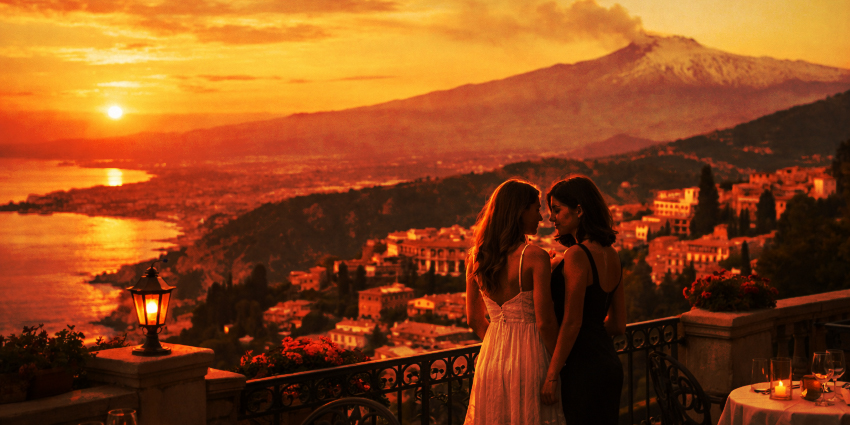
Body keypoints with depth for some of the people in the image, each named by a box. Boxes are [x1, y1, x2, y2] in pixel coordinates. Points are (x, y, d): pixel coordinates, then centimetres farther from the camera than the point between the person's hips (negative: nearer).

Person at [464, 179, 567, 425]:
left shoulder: (476, 258, 4)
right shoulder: (535, 257, -14)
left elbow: (474, 319, 11)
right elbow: (544, 322, -15)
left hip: (491, 357, 6)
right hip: (529, 358, -6)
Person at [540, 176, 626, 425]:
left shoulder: (576, 255, -15)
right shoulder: (611, 255, 10)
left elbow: (572, 323, -18)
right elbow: (618, 325, 14)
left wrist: (551, 376, -14)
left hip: (583, 368, -9)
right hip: (610, 364, 9)